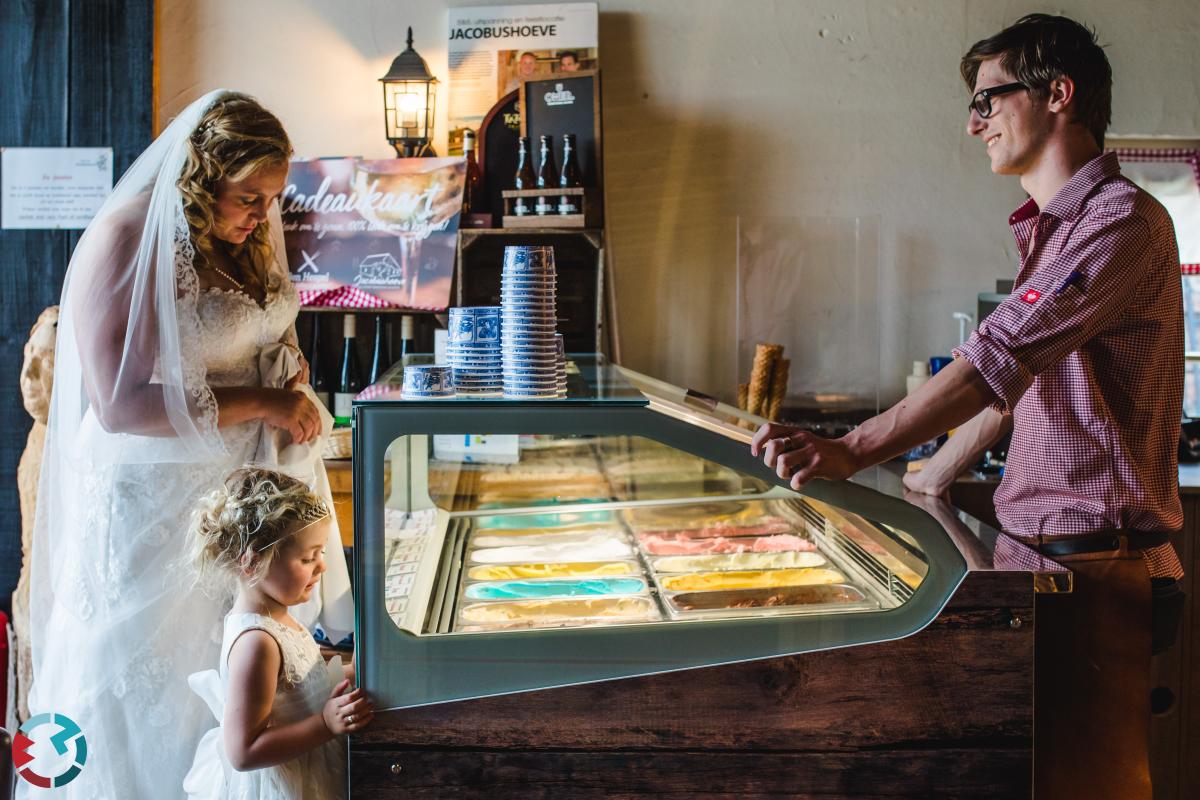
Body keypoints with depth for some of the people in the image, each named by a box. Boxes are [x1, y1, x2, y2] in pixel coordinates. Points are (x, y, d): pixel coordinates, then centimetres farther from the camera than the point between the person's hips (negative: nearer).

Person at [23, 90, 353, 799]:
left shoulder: (246, 235, 6)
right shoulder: (125, 242, -17)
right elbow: (119, 406, -23)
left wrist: (293, 365, -1)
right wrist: (258, 403, -23)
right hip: (158, 501, -7)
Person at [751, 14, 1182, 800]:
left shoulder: (1124, 222, -14)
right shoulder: (1052, 232, 18)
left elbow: (995, 361, -24)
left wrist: (852, 452, -28)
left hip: (1096, 565, -9)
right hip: (1028, 551, 9)